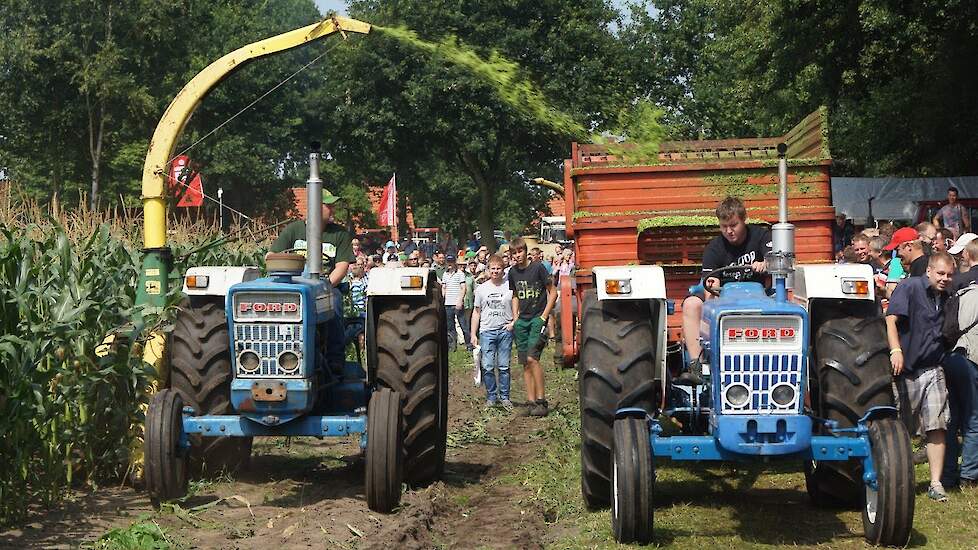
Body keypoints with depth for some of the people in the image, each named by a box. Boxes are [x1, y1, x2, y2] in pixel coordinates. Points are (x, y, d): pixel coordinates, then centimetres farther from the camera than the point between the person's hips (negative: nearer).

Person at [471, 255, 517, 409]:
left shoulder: (510, 287, 4)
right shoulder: (481, 289, 9)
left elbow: (517, 309, 9)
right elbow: (476, 312, 13)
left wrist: (514, 322, -10)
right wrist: (473, 334, 8)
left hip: (505, 331, -1)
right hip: (487, 331, 1)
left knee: (504, 366, 1)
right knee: (488, 367, -2)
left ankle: (505, 397, 8)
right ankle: (491, 397, 7)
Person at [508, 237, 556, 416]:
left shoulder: (538, 268, -8)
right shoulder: (513, 272, 9)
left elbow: (553, 292, -5)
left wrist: (544, 316, -10)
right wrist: (515, 318, 11)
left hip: (538, 318, -6)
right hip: (522, 320, 6)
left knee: (532, 358, -18)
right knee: (525, 363, 4)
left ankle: (541, 400, -13)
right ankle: (531, 401, 8)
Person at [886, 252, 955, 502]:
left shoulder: (945, 298, 13)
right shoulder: (910, 287, -6)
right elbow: (891, 319, -16)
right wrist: (896, 351, -28)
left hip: (933, 370, 4)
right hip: (907, 370, -4)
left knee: (937, 427, -5)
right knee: (902, 430, 6)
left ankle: (936, 483, 0)